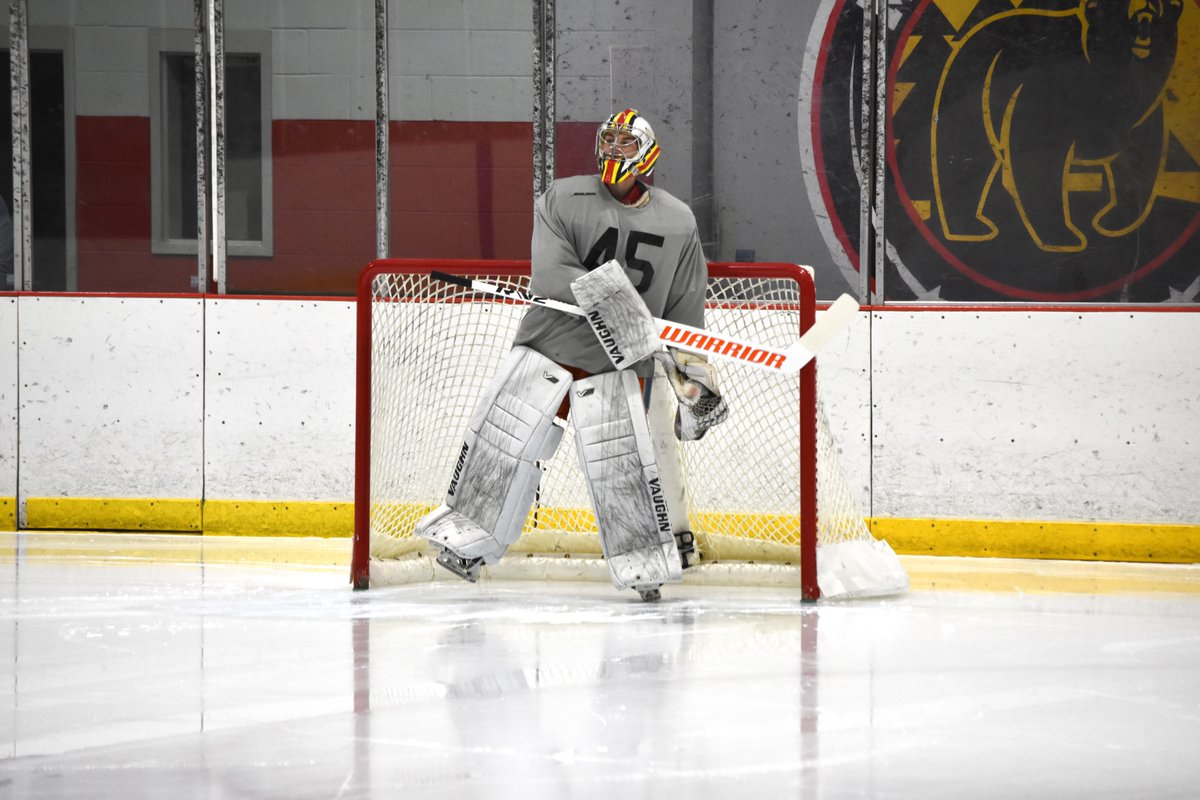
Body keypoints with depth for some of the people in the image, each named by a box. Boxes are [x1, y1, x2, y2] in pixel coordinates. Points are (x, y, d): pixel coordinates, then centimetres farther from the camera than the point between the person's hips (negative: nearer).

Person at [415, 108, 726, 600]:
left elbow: (685, 309, 8)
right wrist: (605, 290, -31)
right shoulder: (562, 201, -5)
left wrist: (695, 379, 5)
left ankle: (647, 562, 5)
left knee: (622, 467, -9)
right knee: (500, 441, -4)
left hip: (617, 363, 0)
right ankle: (465, 536, 13)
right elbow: (548, 273, -18)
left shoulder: (678, 223, 3)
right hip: (548, 344, 0)